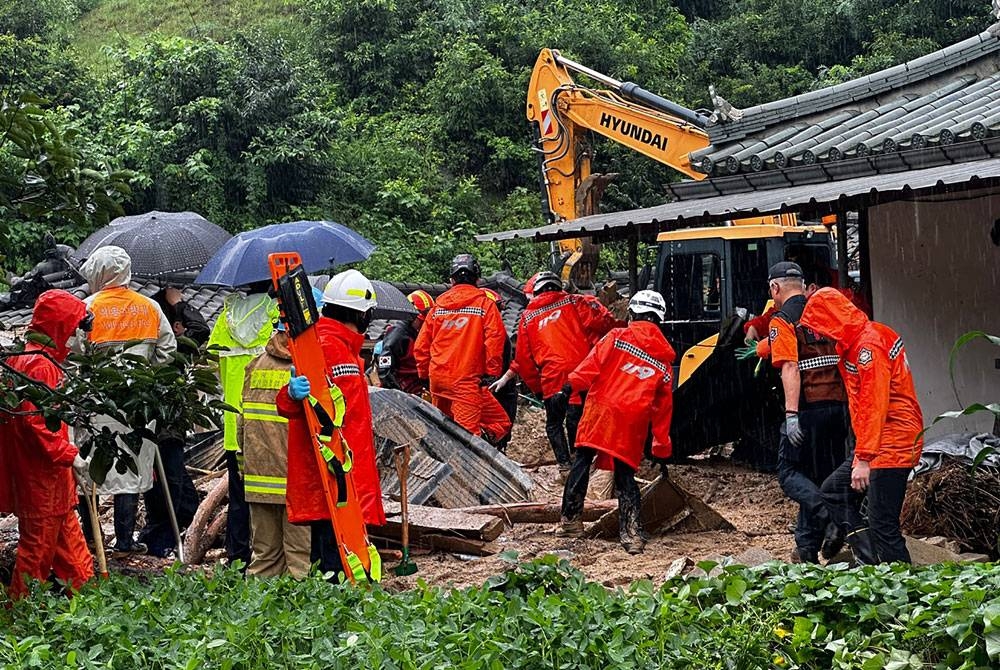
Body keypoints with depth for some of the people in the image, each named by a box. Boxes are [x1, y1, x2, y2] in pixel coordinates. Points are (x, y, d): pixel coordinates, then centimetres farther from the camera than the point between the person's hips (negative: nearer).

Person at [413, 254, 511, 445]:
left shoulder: (438, 306, 14)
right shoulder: (484, 304, 0)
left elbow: (421, 345, 13)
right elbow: (495, 340, -12)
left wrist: (425, 374, 23)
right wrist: (492, 373, -4)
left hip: (437, 378, 6)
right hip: (467, 379, -6)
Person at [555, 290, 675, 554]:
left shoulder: (617, 337, 3)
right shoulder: (664, 359, 13)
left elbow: (592, 364, -9)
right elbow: (663, 406, 15)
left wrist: (569, 388, -9)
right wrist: (662, 447, 18)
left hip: (601, 410, -2)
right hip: (633, 424, 3)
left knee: (582, 462, 9)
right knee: (625, 475, 8)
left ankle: (571, 520, 8)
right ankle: (632, 533, 0)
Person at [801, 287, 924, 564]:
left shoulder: (869, 346, -17)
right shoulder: (854, 342, 13)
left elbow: (873, 406, -23)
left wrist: (863, 459, -24)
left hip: (892, 444, -11)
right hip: (877, 442, 11)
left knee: (883, 525, -10)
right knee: (834, 490, 14)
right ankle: (871, 561, 10)